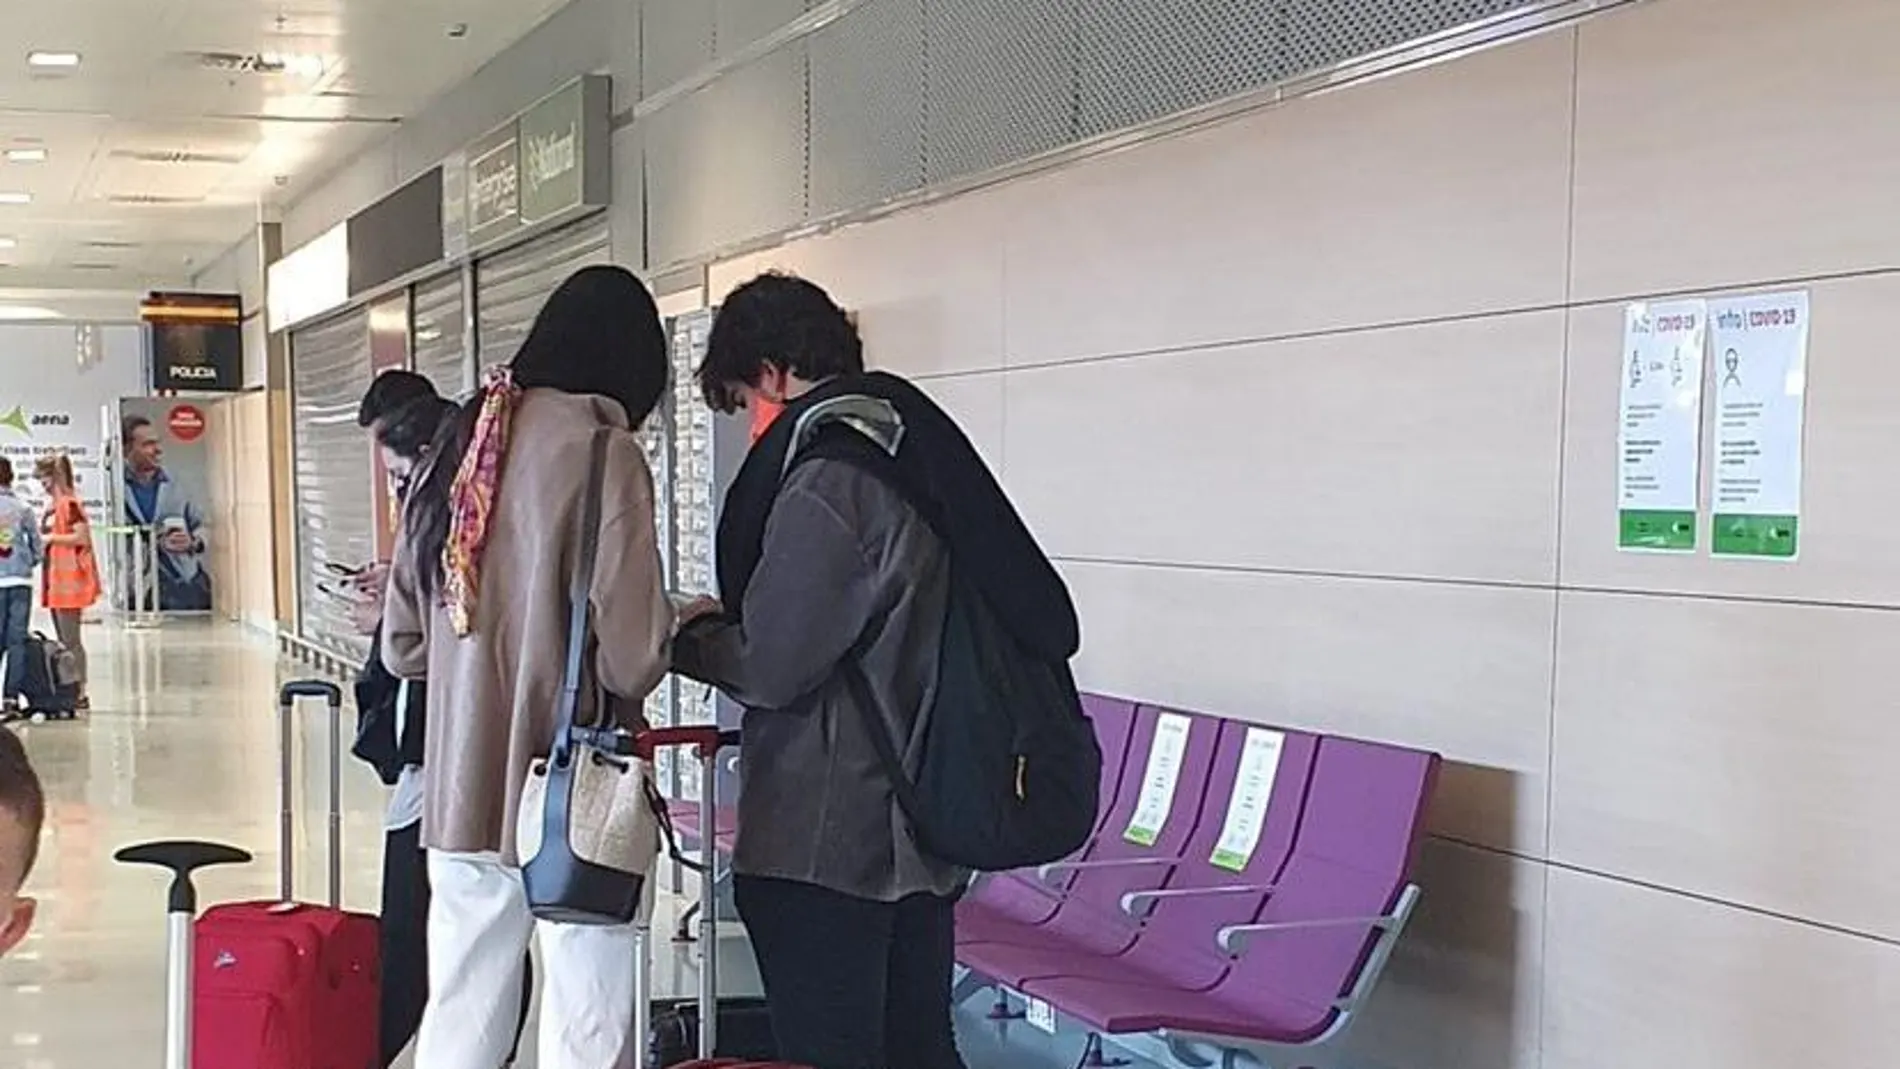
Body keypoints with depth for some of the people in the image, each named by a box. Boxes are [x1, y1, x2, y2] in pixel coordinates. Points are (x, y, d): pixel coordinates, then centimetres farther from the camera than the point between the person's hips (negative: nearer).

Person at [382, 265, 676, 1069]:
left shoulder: (458, 450, 9)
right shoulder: (604, 454, -11)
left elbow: (402, 645, 12)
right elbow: (631, 657, -17)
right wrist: (677, 626, 4)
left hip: (461, 795, 6)